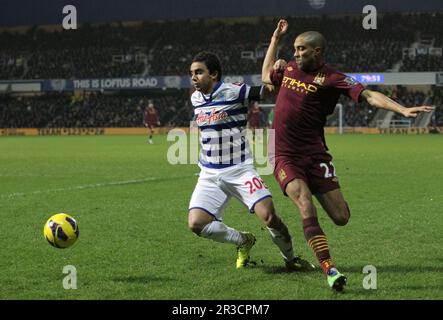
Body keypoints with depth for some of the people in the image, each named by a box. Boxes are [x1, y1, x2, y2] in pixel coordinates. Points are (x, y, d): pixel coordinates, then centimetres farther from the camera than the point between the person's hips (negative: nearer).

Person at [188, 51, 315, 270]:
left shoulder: (234, 92, -10)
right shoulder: (195, 99, 8)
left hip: (240, 170, -5)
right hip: (209, 174, 5)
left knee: (269, 217, -20)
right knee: (196, 223, -12)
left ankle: (290, 258, 8)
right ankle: (243, 241, 14)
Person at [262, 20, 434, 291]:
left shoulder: (331, 79, -5)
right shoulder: (289, 68, 10)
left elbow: (369, 96, -15)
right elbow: (266, 77, 32)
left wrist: (403, 109, -28)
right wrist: (275, 40, 25)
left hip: (314, 153, -2)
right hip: (284, 155, 2)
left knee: (341, 217, -4)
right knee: (306, 206, -22)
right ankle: (329, 269, -26)